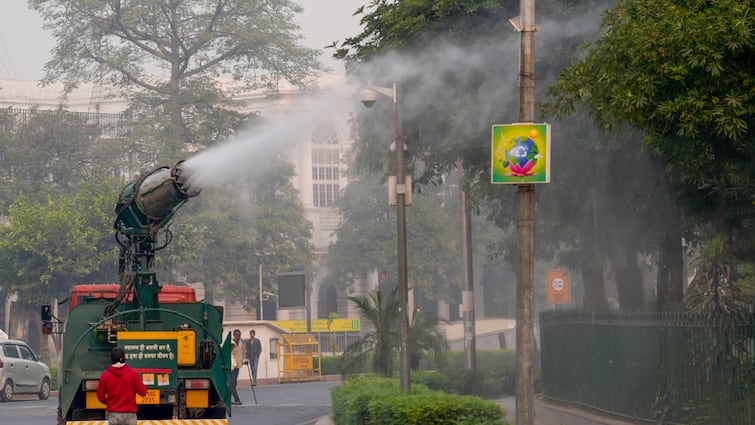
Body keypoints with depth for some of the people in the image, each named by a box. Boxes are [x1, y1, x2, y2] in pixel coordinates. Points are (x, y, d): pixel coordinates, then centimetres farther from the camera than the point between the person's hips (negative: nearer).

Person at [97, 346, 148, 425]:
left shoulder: (105, 375, -4)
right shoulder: (132, 374, -7)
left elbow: (100, 396, 1)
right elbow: (143, 392, -3)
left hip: (113, 415, 1)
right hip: (129, 414, -1)